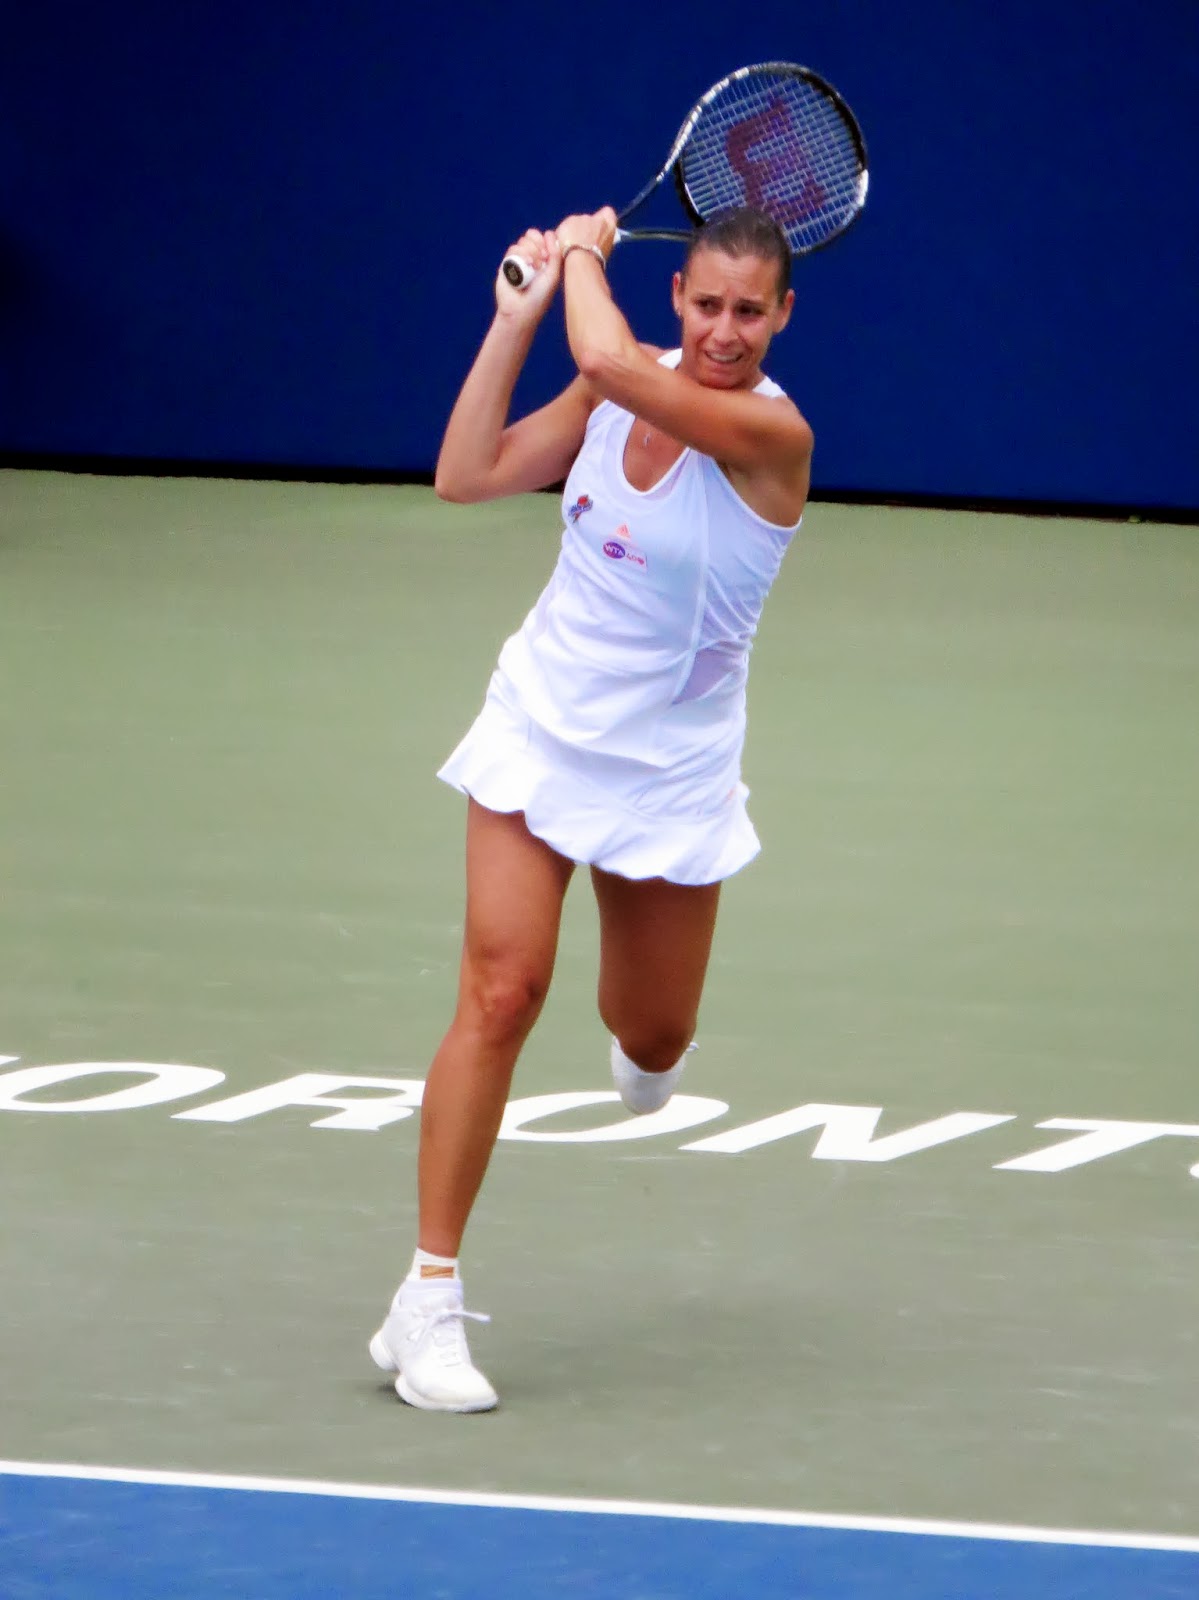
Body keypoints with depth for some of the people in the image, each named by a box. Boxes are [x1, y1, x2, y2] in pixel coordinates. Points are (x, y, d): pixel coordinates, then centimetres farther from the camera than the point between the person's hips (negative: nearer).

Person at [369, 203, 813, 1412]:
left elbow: (610, 362, -34)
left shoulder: (769, 435, -20)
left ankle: (636, 1039, 55)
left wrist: (584, 255, -15)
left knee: (653, 1041, 12)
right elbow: (468, 475, -3)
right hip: (542, 728, 2)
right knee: (500, 994, -14)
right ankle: (429, 1301, -12)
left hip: (671, 769, -2)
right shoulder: (620, 388, -3)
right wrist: (517, 315, -8)